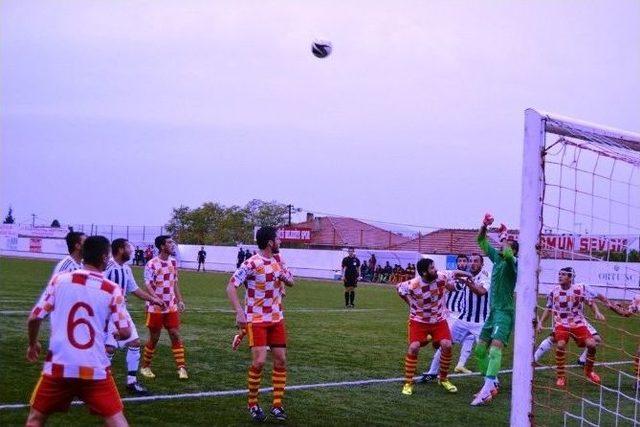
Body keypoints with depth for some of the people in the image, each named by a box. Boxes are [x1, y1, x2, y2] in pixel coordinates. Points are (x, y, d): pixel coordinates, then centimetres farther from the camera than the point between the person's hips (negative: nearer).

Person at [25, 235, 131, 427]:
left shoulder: (59, 280, -1)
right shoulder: (112, 290, -2)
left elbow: (34, 318, 1)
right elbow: (125, 332, -3)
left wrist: (33, 344, 20)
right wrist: (117, 334, 21)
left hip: (59, 366, 1)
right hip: (95, 370, -1)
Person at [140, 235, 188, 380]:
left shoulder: (173, 262, 7)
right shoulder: (152, 264, -14)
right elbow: (148, 285, -17)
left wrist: (180, 300, 7)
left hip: (171, 306, 5)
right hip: (155, 307, -5)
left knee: (175, 335, 0)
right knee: (154, 338, 4)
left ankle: (181, 367, 1)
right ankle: (145, 367, 21)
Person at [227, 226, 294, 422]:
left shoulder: (277, 261, 6)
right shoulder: (251, 264, -15)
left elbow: (290, 282, 17)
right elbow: (231, 287, -16)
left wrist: (283, 273, -6)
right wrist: (239, 312, -26)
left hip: (276, 319, 7)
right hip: (256, 320, -7)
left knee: (281, 360, 4)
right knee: (259, 361, -13)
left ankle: (277, 405, 14)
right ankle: (252, 404, 6)